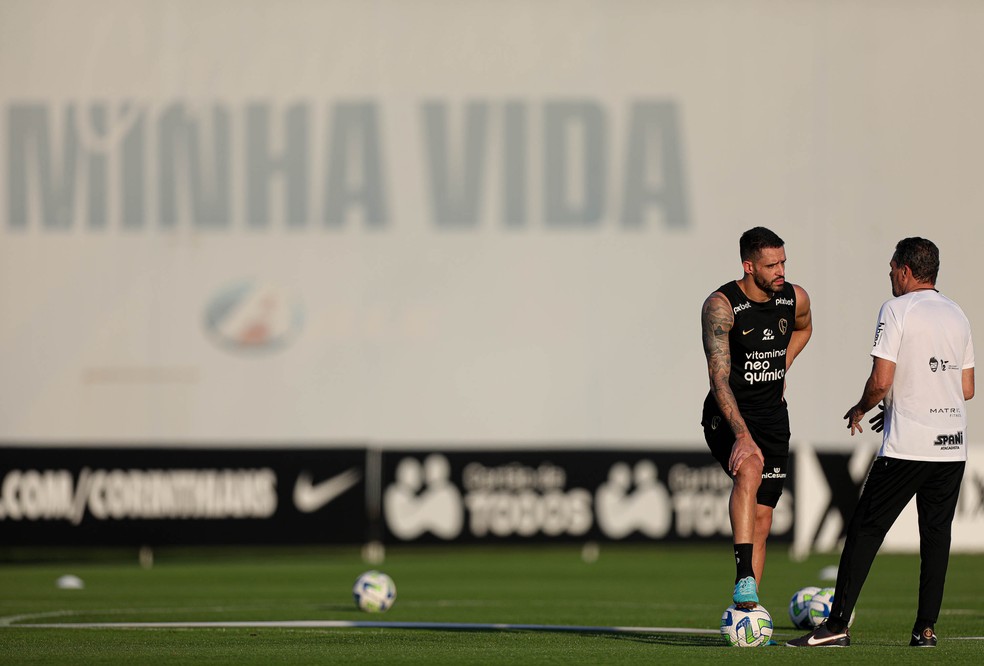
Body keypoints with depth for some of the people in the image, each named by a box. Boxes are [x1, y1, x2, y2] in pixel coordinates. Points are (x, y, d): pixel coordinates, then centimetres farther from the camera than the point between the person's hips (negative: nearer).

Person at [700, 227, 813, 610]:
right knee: (749, 471, -35)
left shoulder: (795, 298, -2)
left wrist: (781, 369, 10)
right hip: (728, 417, -5)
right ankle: (744, 578, -40)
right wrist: (743, 436, -36)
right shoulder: (720, 306, -18)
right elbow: (719, 376, -26)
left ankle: (746, 613, 10)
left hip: (773, 418, 5)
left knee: (762, 521, 3)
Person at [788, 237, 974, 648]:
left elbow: (881, 380, -14)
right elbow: (967, 388, 17)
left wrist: (860, 409, 7)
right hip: (952, 445, 6)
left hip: (906, 447, -6)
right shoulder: (957, 315, 13)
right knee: (936, 533, 9)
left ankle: (837, 625, -5)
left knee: (865, 529, -2)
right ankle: (926, 628, 4)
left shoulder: (897, 310, -6)